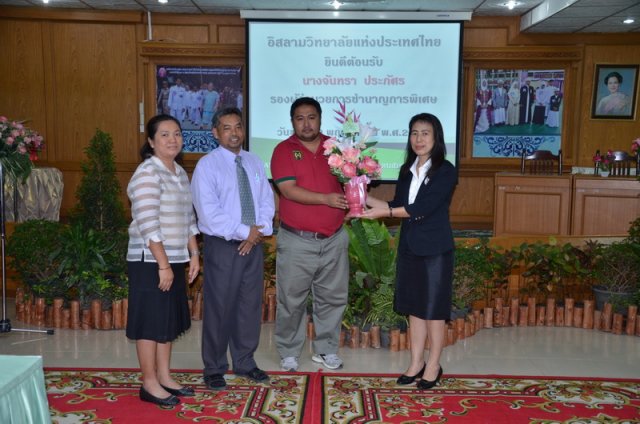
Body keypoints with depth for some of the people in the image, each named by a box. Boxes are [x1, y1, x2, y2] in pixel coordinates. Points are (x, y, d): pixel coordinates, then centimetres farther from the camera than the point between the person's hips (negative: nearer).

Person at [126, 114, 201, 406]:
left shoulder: (180, 173, 12)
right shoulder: (147, 173, -15)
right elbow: (148, 225, -21)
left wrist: (194, 255, 12)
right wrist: (163, 264, -21)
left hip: (175, 259, 9)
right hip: (150, 261, -9)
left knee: (169, 320, 15)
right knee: (151, 321, 1)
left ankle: (164, 377, 27)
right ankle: (149, 384, 13)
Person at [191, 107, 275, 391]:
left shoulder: (254, 162, 11)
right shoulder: (207, 166, -8)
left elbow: (267, 201, 8)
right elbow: (209, 213, -16)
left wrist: (259, 232, -8)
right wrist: (244, 231, -15)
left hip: (253, 244, 5)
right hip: (222, 246, -5)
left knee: (250, 305, 12)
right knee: (219, 307, 2)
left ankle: (244, 362, 27)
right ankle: (214, 369, 18)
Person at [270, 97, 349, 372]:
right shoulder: (284, 150, -4)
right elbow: (289, 190, -15)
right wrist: (326, 199, -25)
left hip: (334, 239, 4)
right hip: (297, 240, -3)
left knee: (332, 297, 11)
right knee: (291, 299, 5)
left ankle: (326, 349, 27)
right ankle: (289, 352, 20)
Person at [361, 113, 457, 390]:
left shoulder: (446, 171, -11)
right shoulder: (407, 169, 9)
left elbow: (423, 208, -20)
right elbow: (398, 205, 9)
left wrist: (385, 212, -23)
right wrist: (366, 198, -1)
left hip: (435, 249, -6)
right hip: (409, 247, 6)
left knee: (433, 309, 4)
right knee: (414, 307, 13)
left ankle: (433, 366, 18)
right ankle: (417, 363, 25)